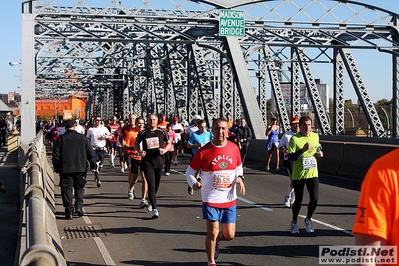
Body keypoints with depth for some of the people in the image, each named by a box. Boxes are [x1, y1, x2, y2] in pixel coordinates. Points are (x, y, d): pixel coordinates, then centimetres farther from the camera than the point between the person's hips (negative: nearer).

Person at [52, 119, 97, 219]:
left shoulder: (61, 139, -2)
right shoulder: (82, 138, 2)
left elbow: (56, 155, -1)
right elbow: (91, 153, 5)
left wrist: (56, 168, 9)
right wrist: (93, 166, 14)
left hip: (65, 169, -1)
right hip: (80, 168, 1)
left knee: (67, 189, 4)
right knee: (79, 188, 15)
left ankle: (69, 212, 0)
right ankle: (79, 206, -1)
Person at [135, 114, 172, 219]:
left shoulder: (162, 132, 4)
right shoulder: (143, 133, 2)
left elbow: (169, 143, 13)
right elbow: (136, 144, 16)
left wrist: (165, 150, -8)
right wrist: (140, 151, -4)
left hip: (159, 160, 2)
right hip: (147, 162, -2)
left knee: (156, 185, 13)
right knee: (151, 185, -10)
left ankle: (151, 201, 42)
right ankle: (155, 210, -15)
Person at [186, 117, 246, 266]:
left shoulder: (234, 148, -1)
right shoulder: (204, 151, -11)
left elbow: (239, 166, 16)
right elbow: (190, 171, -2)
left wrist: (239, 178, -5)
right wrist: (194, 183, -22)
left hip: (229, 199, 3)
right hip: (210, 199, -3)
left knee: (229, 235, 7)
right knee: (212, 232, -3)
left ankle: (215, 241, 42)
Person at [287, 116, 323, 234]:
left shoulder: (315, 136, 4)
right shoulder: (295, 139, -12)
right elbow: (290, 157, -18)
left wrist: (320, 152, 2)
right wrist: (303, 150, -29)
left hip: (312, 174, 3)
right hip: (298, 175, -3)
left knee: (315, 199, -6)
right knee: (298, 200, 6)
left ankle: (308, 219, 21)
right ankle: (294, 222, 29)